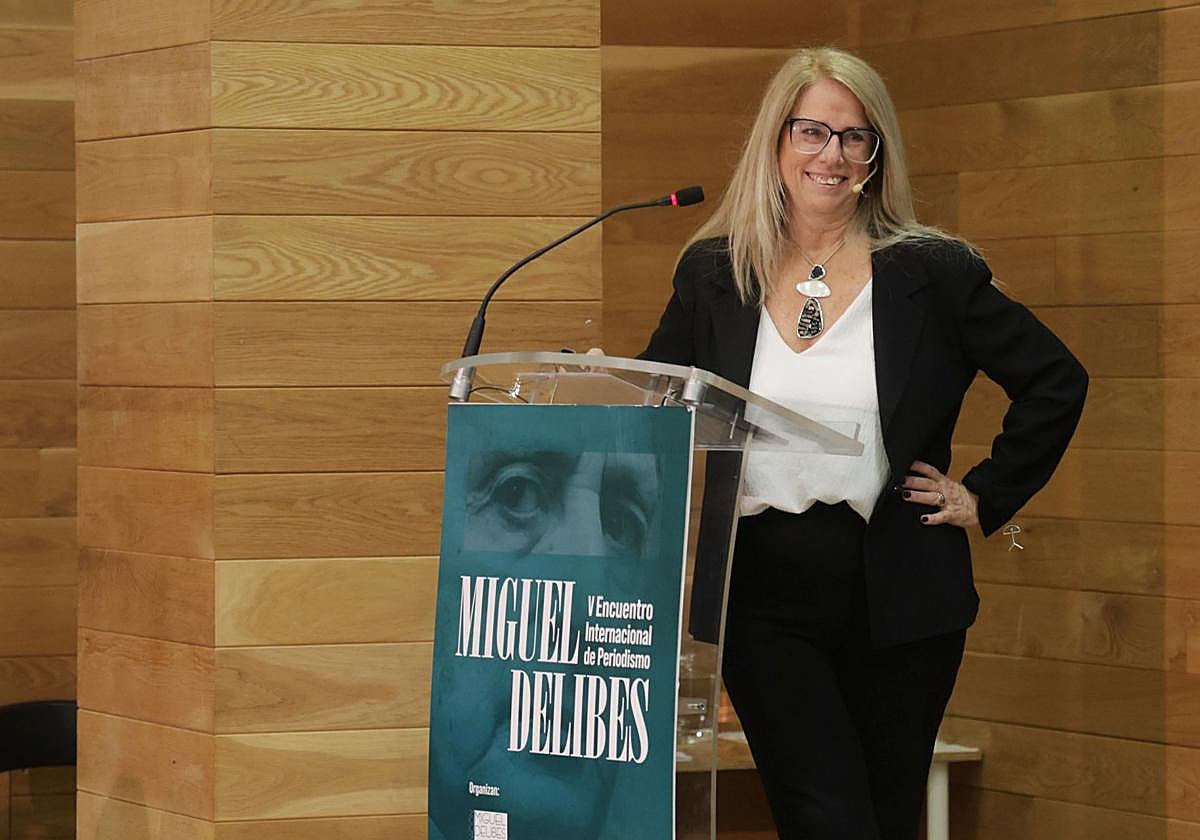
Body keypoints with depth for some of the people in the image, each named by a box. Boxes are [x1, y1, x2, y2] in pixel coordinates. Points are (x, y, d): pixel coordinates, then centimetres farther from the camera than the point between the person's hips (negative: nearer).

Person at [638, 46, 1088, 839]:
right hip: (764, 598, 0)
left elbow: (1057, 382, 6)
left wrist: (986, 497, 2)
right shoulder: (713, 273, 6)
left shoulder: (933, 271, 0)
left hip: (896, 599, 0)